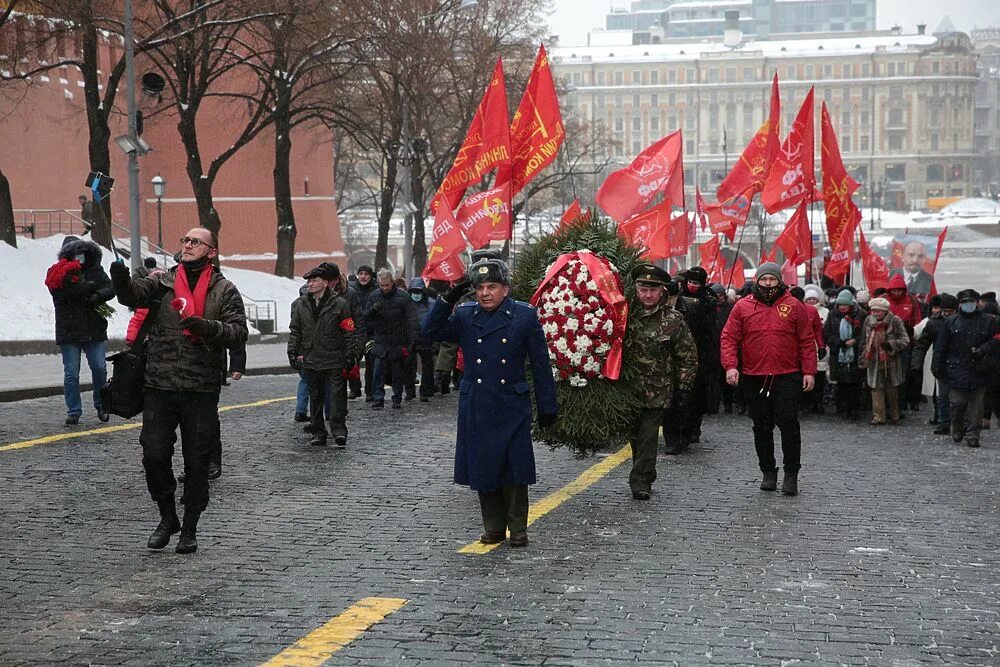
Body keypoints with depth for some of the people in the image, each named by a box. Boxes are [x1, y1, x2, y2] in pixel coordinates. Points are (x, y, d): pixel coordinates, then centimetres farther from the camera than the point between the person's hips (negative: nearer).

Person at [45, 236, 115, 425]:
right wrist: (88, 286, -17)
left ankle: (100, 404, 19)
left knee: (99, 368, -2)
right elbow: (63, 292, -17)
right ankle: (74, 411, 10)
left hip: (94, 330, 2)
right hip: (68, 331, -2)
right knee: (71, 374, 1)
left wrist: (98, 296, -19)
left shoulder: (95, 270, 11)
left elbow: (110, 288, 2)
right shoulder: (59, 273, 1)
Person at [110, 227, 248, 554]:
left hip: (202, 390, -1)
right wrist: (121, 280, -30)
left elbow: (239, 333, -5)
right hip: (159, 387, 1)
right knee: (154, 456, -1)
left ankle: (190, 528, 18)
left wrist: (206, 327, -21)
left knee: (197, 462, 4)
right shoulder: (162, 282, 9)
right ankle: (167, 517, 20)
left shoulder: (225, 291, 4)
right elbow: (133, 294, -9)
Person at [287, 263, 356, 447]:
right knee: (315, 397, 9)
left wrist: (350, 355, -5)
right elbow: (294, 331, 14)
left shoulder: (340, 304, -2)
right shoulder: (300, 304, 9)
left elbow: (348, 332, -1)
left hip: (334, 360, -4)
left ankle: (339, 430, -6)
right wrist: (293, 352, 5)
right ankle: (318, 433, 15)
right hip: (310, 360, 4)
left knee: (337, 395, -9)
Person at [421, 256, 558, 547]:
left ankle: (518, 530, 11)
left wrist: (547, 406, 1)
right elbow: (430, 332, -4)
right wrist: (447, 301, -14)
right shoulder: (464, 316, 5)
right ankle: (494, 528, 20)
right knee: (482, 468, 7)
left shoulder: (525, 316, -1)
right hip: (476, 408, 2)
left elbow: (541, 364, 2)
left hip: (512, 407, -2)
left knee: (513, 470, -1)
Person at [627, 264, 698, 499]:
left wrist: (684, 390, -2)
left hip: (657, 392, -3)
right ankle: (644, 477, 26)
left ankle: (641, 481, -1)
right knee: (635, 435, 11)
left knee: (648, 436, -7)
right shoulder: (626, 315, 1)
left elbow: (688, 358, 1)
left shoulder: (674, 320, -4)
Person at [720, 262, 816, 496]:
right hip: (754, 379, 2)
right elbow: (729, 338, 3)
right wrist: (730, 366, -11)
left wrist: (809, 371, -2)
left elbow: (807, 341, 4)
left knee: (788, 424, -6)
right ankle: (768, 472, 19)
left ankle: (791, 474, 3)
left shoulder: (794, 306, 4)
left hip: (787, 378, -2)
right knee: (762, 427, 9)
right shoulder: (742, 307, 5)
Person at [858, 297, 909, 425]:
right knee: (876, 387, -2)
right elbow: (864, 341, 14)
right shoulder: (868, 321, 5)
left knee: (892, 389, 7)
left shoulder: (895, 321, -8)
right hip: (874, 361, 3)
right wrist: (863, 359, 11)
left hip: (891, 360, -3)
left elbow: (905, 340, -8)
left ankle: (894, 415, 20)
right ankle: (878, 416, 2)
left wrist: (890, 344, -22)